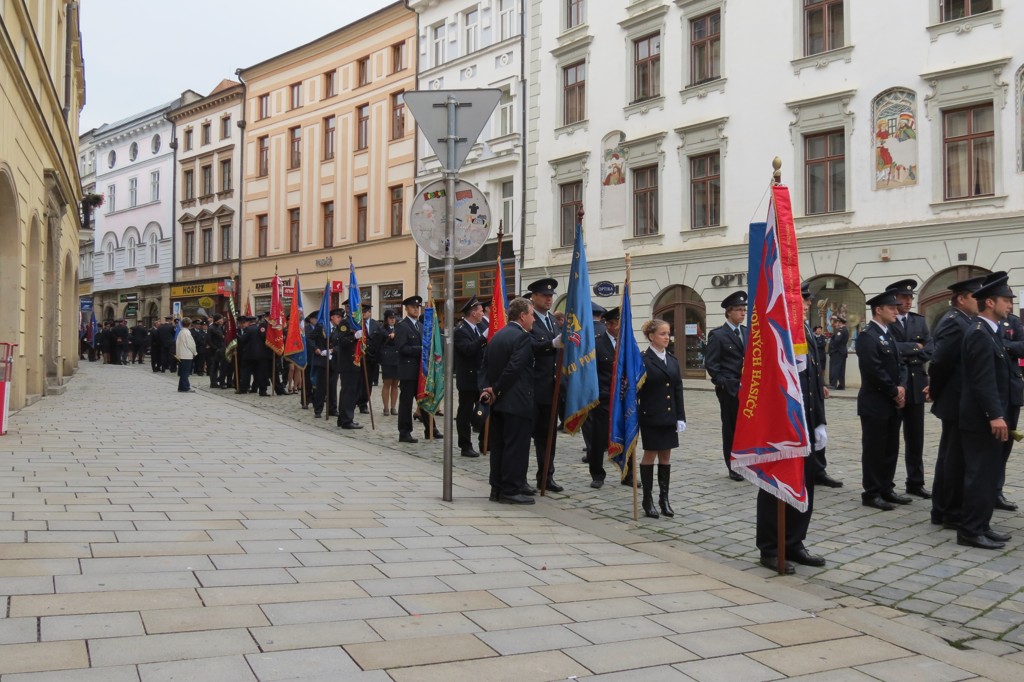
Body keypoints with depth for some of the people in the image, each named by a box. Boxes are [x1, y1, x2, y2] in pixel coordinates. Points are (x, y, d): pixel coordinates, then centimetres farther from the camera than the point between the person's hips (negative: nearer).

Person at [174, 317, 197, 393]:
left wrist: (177, 354, 13)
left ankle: (182, 387, 16)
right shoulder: (187, 333, -14)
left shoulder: (180, 332, 9)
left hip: (181, 355, 8)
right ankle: (185, 387, -2)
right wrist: (194, 352, 1)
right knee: (185, 372, -4)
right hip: (187, 355, -8)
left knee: (182, 372, 12)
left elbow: (177, 343, 11)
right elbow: (191, 344, -13)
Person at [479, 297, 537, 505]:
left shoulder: (497, 336, 14)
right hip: (517, 402, -9)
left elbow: (485, 366, 10)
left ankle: (497, 488, 18)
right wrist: (497, 390, -11)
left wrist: (486, 389, -1)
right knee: (516, 447, -3)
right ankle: (510, 490, 0)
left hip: (498, 402, 9)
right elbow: (514, 368, -20)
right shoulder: (523, 337, -13)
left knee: (498, 446, 12)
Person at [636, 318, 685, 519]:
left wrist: (681, 417, 3)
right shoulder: (644, 359, -9)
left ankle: (664, 498, 18)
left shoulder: (672, 359, 9)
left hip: (669, 416, 5)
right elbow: (637, 390, -12)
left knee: (665, 456, 10)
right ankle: (648, 500, 12)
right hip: (651, 417, -5)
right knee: (650, 455, 3)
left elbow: (678, 389, 8)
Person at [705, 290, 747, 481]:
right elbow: (710, 363, -7)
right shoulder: (717, 335, -5)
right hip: (729, 390, -4)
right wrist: (723, 383, -12)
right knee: (731, 428, 4)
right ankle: (733, 467, 13)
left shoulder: (748, 332, 12)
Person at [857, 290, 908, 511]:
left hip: (892, 403, 9)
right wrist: (894, 392, -12)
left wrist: (902, 387, -4)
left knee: (891, 449, 13)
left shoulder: (889, 335, 16)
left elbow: (899, 365, 14)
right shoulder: (867, 335, -14)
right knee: (874, 450, -2)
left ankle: (886, 489, 22)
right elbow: (874, 371, -21)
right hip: (875, 403, -9)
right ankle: (871, 494, 6)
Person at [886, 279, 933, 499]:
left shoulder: (920, 321, 11)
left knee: (915, 437, 9)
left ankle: (915, 482, 18)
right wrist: (914, 347, -10)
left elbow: (929, 350, 2)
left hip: (916, 384, 5)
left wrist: (906, 356, -11)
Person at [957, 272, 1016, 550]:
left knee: (986, 473, 15)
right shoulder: (979, 333, -17)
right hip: (982, 418, -10)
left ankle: (981, 525, 23)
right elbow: (983, 380, -23)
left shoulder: (988, 331, 15)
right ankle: (971, 531, 1)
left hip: (988, 416, 10)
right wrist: (995, 415, -26)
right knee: (980, 474, -5)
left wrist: (997, 414, 17)